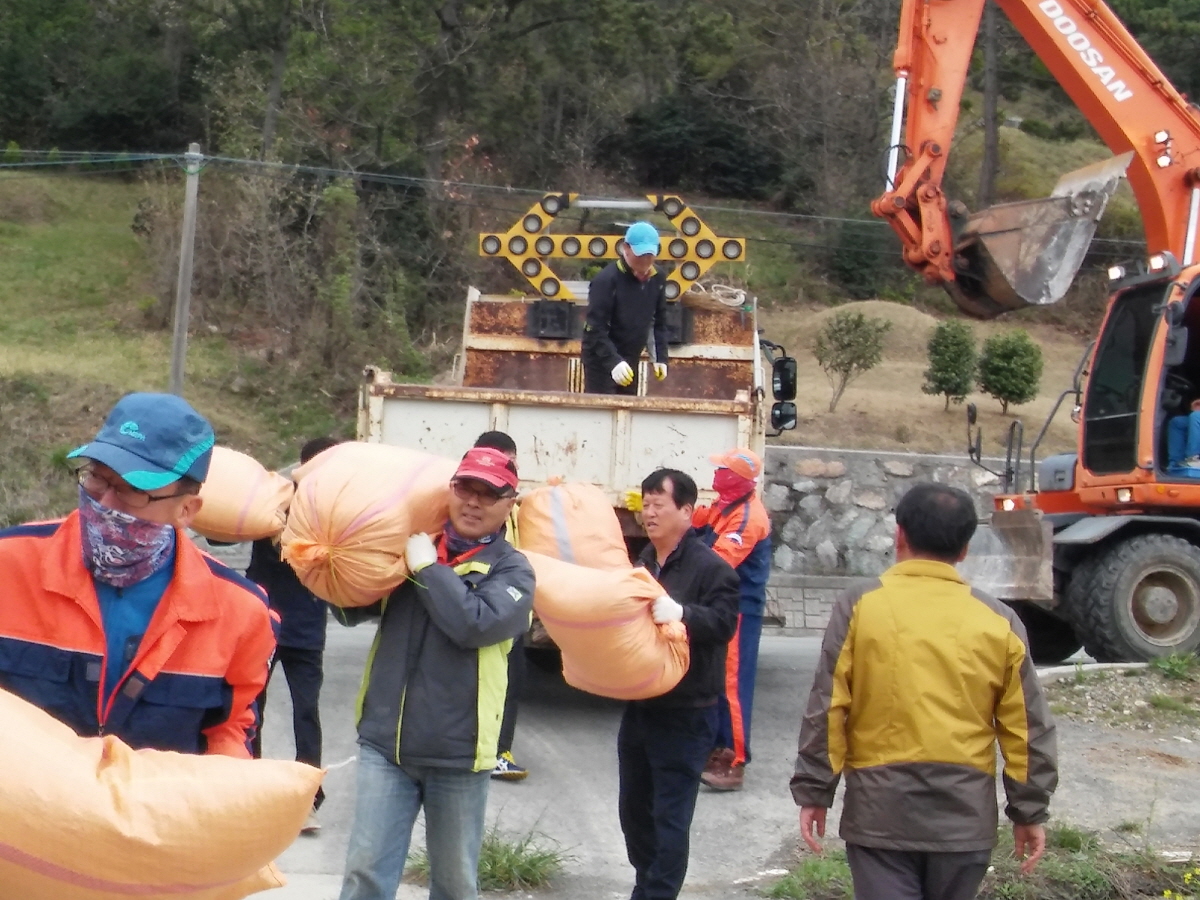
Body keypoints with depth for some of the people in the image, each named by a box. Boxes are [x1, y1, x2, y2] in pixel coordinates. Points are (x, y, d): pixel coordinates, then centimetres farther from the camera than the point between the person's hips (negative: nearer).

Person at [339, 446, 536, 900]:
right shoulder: (410, 545, 9)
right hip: (384, 742, 3)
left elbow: (475, 624, -23)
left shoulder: (512, 570, -4)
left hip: (456, 752, -2)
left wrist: (427, 567, -15)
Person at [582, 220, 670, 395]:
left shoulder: (658, 278, -1)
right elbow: (595, 329, -23)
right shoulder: (606, 280, -21)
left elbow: (660, 321, 11)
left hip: (630, 360, 7)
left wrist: (661, 357, 5)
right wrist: (613, 361, -33)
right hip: (601, 359, -7)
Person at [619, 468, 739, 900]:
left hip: (685, 716, -8)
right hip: (639, 707, 8)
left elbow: (723, 622, -24)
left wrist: (681, 613, -39)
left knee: (669, 817, -2)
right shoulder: (643, 562, 13)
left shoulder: (711, 567, -13)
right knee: (633, 808, 18)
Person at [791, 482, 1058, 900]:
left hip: (880, 808, -2)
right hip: (965, 812, 3)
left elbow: (826, 713, -7)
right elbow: (1027, 729, 3)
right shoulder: (999, 621, 1)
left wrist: (813, 792, 1)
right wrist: (1029, 810, 12)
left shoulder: (859, 607, -6)